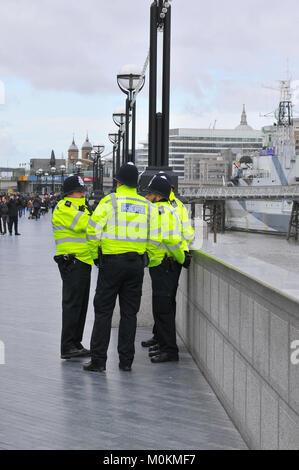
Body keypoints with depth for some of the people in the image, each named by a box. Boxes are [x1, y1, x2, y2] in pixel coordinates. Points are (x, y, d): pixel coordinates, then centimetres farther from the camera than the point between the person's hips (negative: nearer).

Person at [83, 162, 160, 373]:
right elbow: (154, 239, 5)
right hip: (136, 264, 3)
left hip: (111, 262, -3)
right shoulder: (148, 206, 6)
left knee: (103, 311, 3)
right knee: (129, 313, 10)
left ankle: (98, 360, 2)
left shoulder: (110, 201, -6)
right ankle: (126, 360, 12)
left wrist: (96, 255, 5)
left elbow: (93, 230, -9)